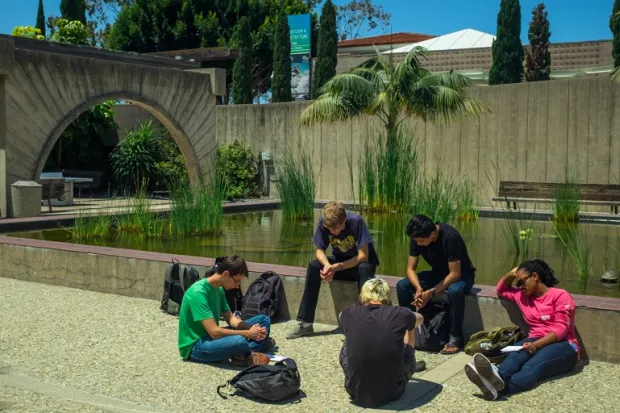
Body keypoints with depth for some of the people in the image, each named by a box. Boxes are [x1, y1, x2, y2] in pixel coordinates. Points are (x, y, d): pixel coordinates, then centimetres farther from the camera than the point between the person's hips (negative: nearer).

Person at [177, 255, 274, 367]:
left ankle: (245, 354, -14)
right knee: (239, 341, -39)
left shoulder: (218, 289, 5)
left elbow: (230, 318, 9)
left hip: (212, 337, 10)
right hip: (195, 347, -10)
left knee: (264, 320, 8)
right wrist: (248, 334, -21)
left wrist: (252, 329, -11)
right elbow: (214, 332, -29)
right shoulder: (198, 292, -25)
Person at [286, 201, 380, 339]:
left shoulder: (356, 221, -28)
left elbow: (363, 255, -28)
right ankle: (305, 323, -20)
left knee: (364, 269, -38)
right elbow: (319, 251, -11)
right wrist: (328, 265, -33)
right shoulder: (323, 223, -18)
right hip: (340, 262, 4)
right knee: (313, 266, -23)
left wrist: (338, 267, -38)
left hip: (361, 263, -3)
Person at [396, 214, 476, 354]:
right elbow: (410, 269, -10)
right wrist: (418, 288, -30)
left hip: (462, 274, -5)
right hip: (438, 273, 5)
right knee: (402, 285, -16)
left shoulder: (450, 237, -32)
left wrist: (431, 292, -35)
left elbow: (455, 274, -30)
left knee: (455, 291, -40)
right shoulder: (417, 238, -15)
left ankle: (455, 337, -23)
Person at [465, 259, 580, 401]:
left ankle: (499, 386, -70)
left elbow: (561, 329, -11)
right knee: (515, 355, -34)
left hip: (562, 345, -5)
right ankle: (498, 377, -69)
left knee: (532, 366, -38)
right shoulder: (523, 296, 20)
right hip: (536, 343, 5)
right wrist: (511, 274, 16)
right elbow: (501, 290, 37)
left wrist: (536, 345, -26)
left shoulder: (560, 295, -1)